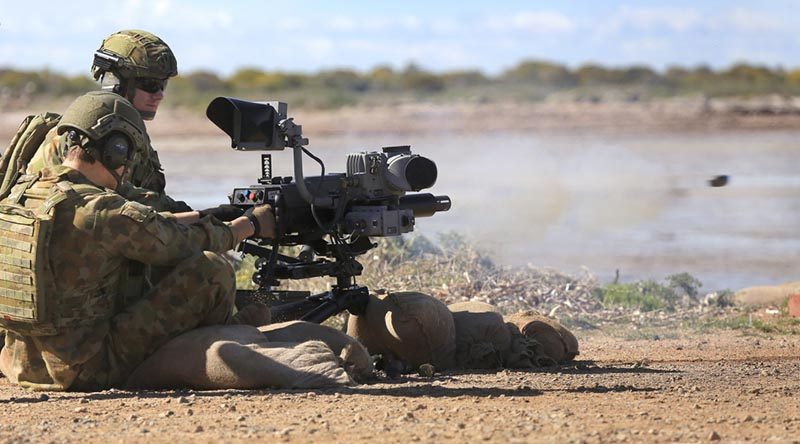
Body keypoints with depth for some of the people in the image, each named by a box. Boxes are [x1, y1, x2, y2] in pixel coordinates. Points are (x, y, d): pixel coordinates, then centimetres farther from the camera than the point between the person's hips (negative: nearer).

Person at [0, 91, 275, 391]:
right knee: (211, 270, -6)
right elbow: (185, 242, -4)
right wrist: (251, 223, 14)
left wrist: (204, 217, 24)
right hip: (89, 371, -8)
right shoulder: (102, 213, -19)